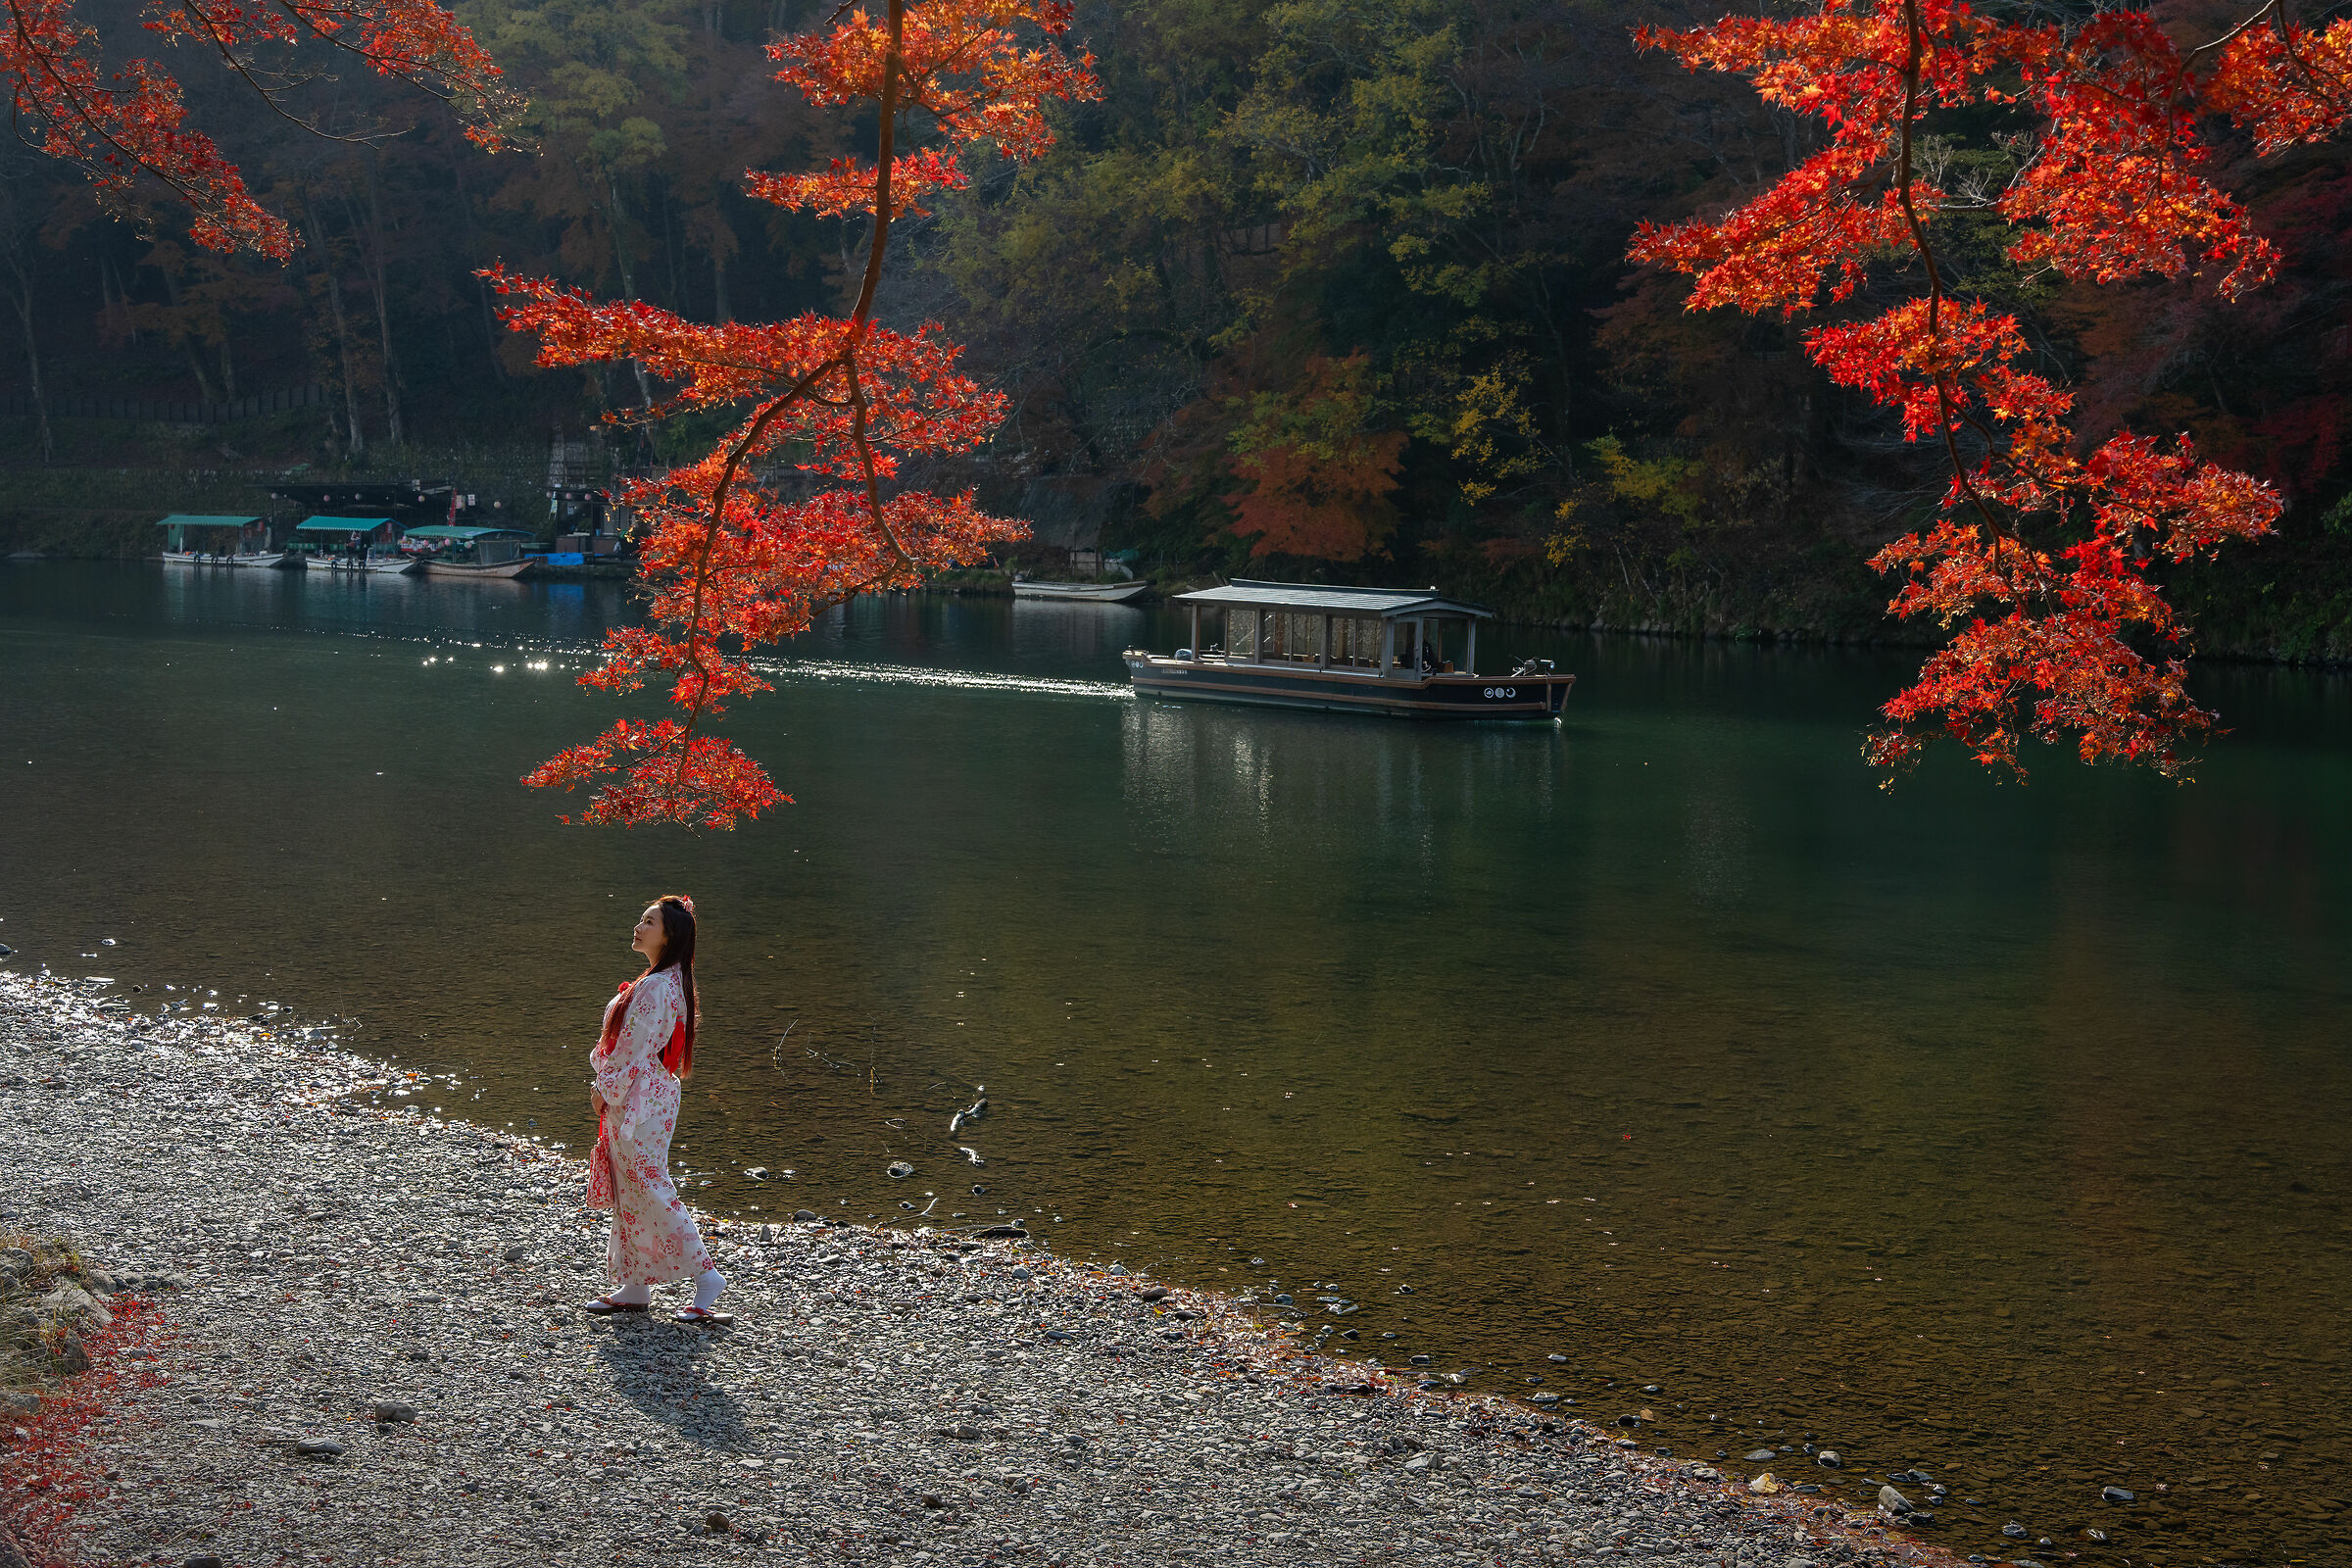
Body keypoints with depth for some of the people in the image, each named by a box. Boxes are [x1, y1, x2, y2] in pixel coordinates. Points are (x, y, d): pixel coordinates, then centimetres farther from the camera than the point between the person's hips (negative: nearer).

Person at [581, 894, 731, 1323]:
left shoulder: (658, 987, -20)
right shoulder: (660, 982, 11)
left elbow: (637, 1050, -20)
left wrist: (606, 1091, -12)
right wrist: (606, 1086, 14)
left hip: (638, 1099, -10)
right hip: (634, 1098, 10)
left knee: (648, 1190, -6)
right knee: (631, 1191, 14)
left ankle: (705, 1275, -3)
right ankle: (635, 1287, 20)